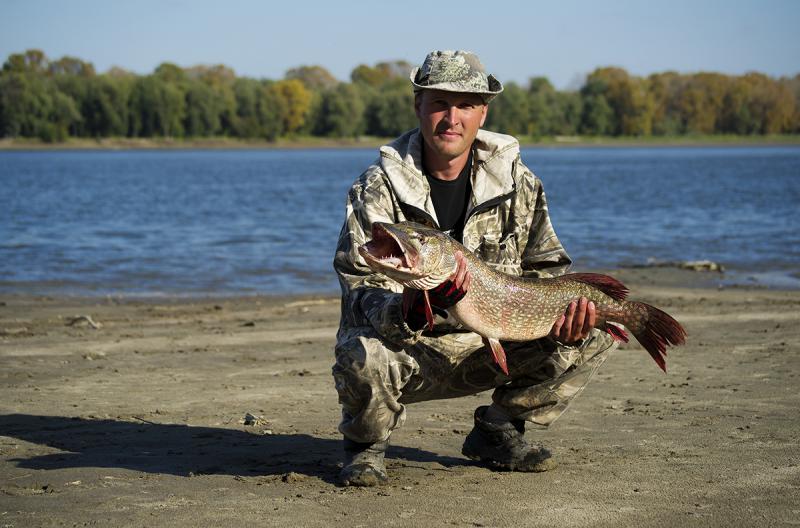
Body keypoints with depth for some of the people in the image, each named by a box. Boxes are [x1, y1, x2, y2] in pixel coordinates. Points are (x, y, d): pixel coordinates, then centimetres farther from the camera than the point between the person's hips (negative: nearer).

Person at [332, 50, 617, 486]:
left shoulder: (517, 181, -3)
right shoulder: (379, 188, -14)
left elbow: (546, 271, 4)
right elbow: (361, 294, -21)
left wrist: (564, 315, -20)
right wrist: (414, 308, -45)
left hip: (488, 345, 4)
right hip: (408, 348, -4)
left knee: (593, 338, -12)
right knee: (361, 358, -37)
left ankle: (497, 431, 8)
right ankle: (365, 445, -1)